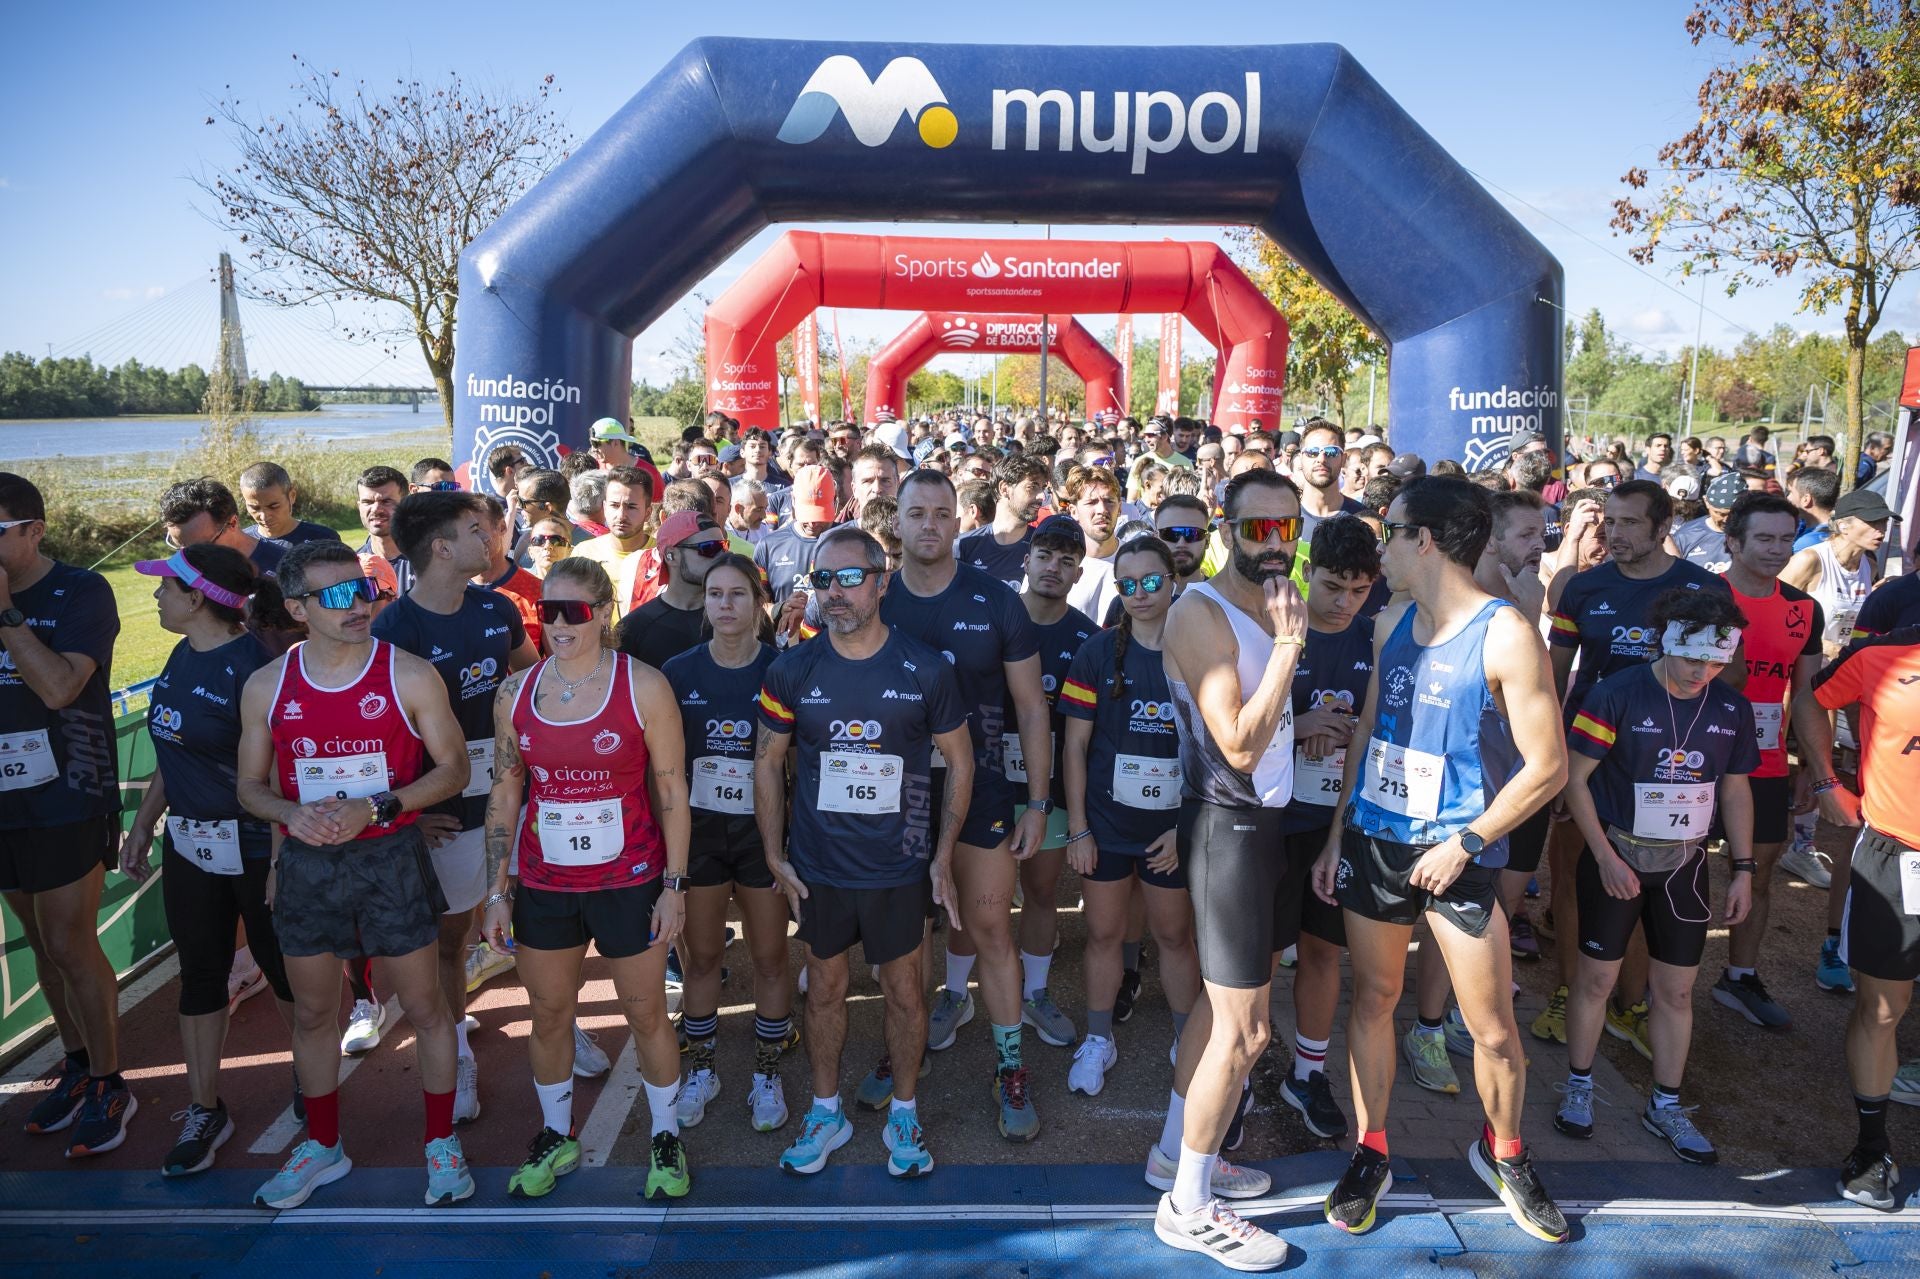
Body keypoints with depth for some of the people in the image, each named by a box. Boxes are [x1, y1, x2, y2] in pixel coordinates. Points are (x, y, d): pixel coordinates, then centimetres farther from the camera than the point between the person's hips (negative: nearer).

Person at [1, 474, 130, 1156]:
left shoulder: (81, 593, -10)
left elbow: (58, 686, -22)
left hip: (66, 800, -6)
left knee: (70, 944, -3)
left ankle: (108, 1085, 11)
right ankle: (76, 1065, 28)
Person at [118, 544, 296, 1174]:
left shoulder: (251, 666, -20)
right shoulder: (182, 657, 6)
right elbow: (171, 753, 17)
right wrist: (142, 824, 17)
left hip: (254, 848, -8)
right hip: (188, 845, 8)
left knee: (283, 967, 9)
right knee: (199, 973, 14)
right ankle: (204, 1110, 27)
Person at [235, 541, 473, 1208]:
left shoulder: (410, 676, -8)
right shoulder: (266, 686, 0)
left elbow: (452, 769, -5)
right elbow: (250, 784, 8)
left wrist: (375, 808, -19)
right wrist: (292, 814, -14)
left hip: (391, 858, -3)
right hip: (306, 864, 3)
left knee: (425, 1007, 6)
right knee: (313, 1013, 16)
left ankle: (441, 1141, 25)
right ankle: (323, 1146, 36)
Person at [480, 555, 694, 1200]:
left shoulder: (643, 687, -10)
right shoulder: (515, 692, 0)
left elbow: (672, 794, -7)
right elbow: (503, 796, 6)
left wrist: (674, 885, -8)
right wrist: (497, 891, 5)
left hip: (627, 881, -3)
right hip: (542, 883, 3)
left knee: (646, 1013, 9)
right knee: (549, 1013, 16)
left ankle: (665, 1138, 30)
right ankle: (556, 1136, 39)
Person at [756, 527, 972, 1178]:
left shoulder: (926, 670, -10)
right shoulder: (792, 670, -6)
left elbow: (959, 759, 0)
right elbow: (768, 762, 4)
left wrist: (943, 855, -4)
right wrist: (775, 856, 0)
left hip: (899, 868, -1)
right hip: (817, 867, 2)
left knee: (903, 989, 12)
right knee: (824, 987, 16)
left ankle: (903, 1113, 33)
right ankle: (827, 1110, 36)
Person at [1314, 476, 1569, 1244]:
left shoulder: (1504, 634, -14)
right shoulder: (1392, 623, 4)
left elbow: (1547, 766, -14)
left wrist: (1465, 844, -14)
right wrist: (1336, 835, 9)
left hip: (1456, 854, -5)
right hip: (1373, 841, 5)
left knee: (1493, 1026, 6)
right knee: (1373, 999, 13)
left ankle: (1503, 1153, 33)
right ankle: (1370, 1156, 29)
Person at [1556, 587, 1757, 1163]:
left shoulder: (1731, 709, 0)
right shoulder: (1617, 694, -15)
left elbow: (1735, 791, 11)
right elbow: (1574, 779, -11)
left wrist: (1743, 869, 7)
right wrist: (1605, 856, -14)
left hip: (1684, 863, 4)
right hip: (1616, 857, -4)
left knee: (1676, 988, 10)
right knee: (1597, 976, 5)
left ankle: (1665, 1105, 25)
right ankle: (1579, 1088, 22)